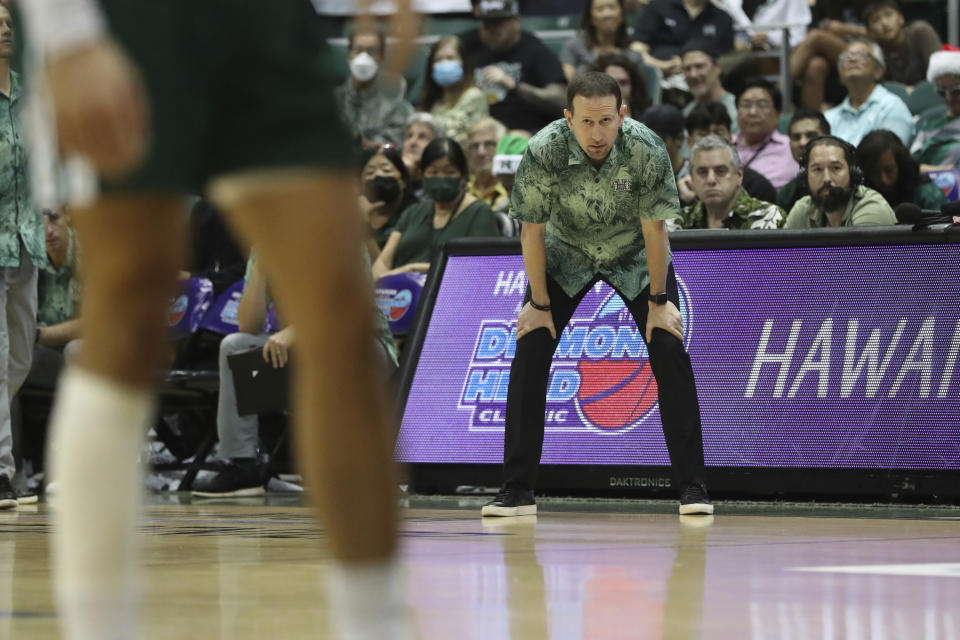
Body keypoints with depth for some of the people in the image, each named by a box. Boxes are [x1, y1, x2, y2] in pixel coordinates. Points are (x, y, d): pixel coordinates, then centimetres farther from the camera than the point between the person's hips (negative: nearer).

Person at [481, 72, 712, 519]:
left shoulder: (646, 150, -32)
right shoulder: (544, 151, -32)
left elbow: (654, 230, -21)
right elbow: (532, 232, -20)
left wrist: (658, 302, -15)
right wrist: (539, 304, -14)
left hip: (636, 256, 0)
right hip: (565, 254, 1)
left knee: (670, 355, -13)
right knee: (528, 356, -11)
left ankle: (692, 486, -6)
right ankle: (517, 491, -5)